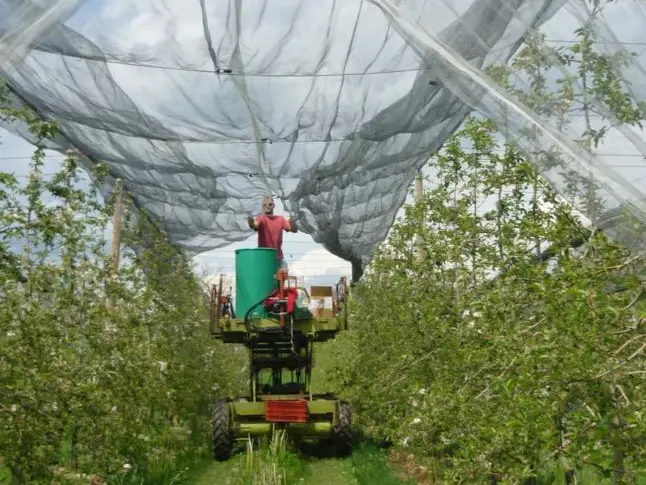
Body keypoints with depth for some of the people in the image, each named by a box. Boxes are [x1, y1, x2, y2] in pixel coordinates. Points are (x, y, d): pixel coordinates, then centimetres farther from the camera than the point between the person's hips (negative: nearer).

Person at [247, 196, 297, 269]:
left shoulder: (280, 219, 8)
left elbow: (294, 230, 0)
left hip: (279, 257, 4)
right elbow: (255, 226, -27)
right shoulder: (261, 219, -5)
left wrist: (291, 223, -23)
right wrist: (251, 223, -52)